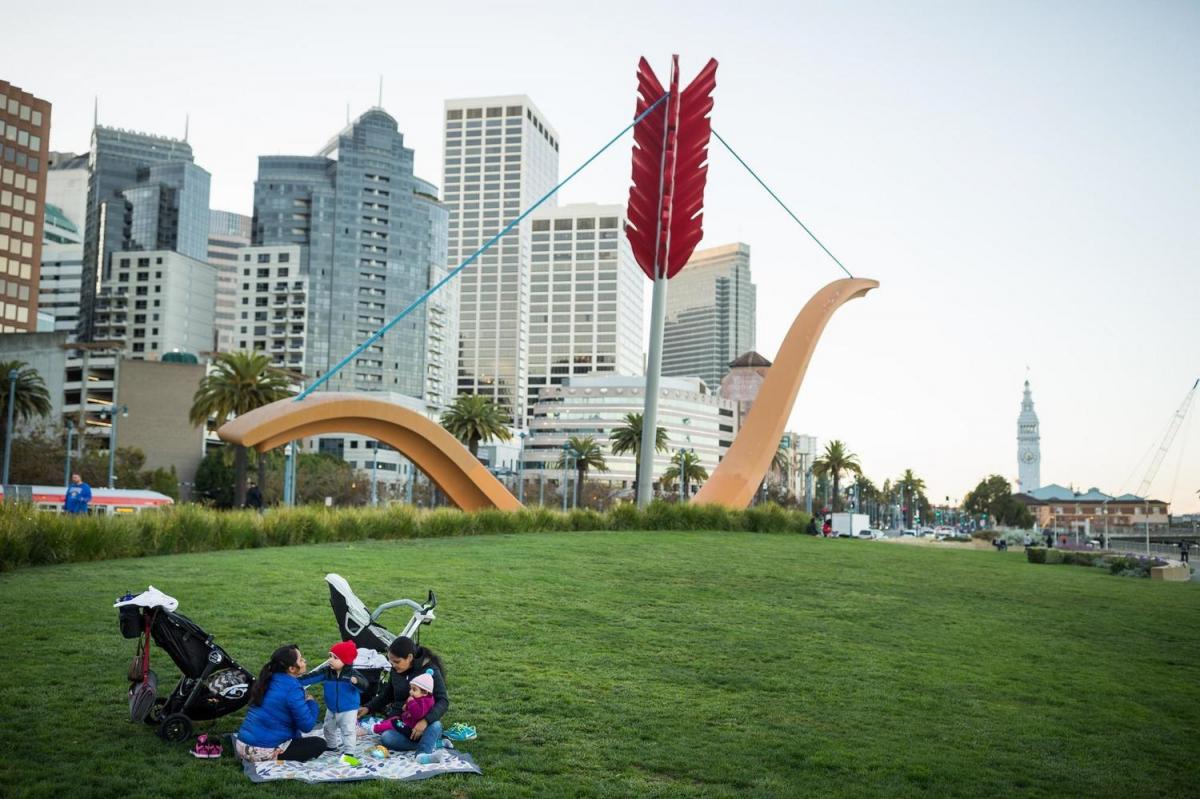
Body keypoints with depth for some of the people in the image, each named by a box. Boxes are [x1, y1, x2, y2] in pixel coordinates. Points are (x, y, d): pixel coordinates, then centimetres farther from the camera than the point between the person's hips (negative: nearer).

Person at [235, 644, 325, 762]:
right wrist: (311, 702, 2)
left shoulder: (270, 680, 7)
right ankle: (273, 759, -6)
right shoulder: (292, 689, -17)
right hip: (263, 752, -9)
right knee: (319, 744, -1)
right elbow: (307, 725, -14)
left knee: (297, 736, 31)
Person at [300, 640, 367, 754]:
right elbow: (312, 677, -12)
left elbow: (364, 685, -30)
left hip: (349, 709, -6)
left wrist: (356, 682, -53)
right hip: (331, 709, 6)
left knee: (348, 730, -5)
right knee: (329, 729, 23)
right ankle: (331, 745, 45)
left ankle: (348, 751, 5)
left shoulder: (351, 674, -22)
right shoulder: (326, 671, -9)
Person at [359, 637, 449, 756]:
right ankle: (436, 744, -23)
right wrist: (368, 708, 9)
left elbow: (443, 701, -18)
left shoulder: (430, 671, -12)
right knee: (386, 738, -30)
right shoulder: (395, 671, 4)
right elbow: (387, 694, 23)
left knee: (434, 726, -38)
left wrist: (426, 721, -34)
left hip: (422, 723, -4)